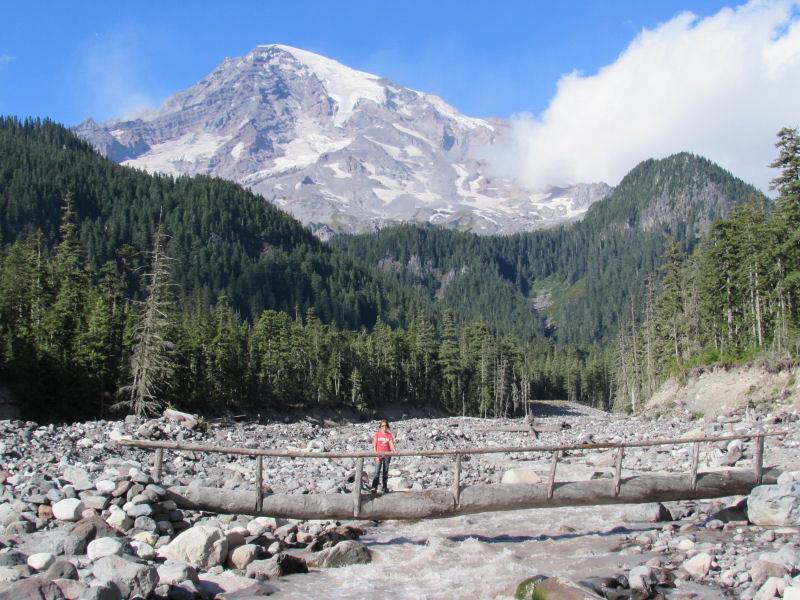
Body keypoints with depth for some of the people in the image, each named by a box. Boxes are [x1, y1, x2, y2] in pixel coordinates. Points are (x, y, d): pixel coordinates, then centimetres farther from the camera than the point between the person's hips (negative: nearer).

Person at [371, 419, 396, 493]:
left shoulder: (389, 435, 5)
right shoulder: (377, 434, 2)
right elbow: (374, 446, 0)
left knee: (385, 472, 7)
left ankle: (385, 488, 14)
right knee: (377, 471, -10)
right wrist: (376, 455, -9)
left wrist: (394, 451, -25)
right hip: (379, 455, -2)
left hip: (387, 455, 2)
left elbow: (391, 445, -4)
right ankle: (374, 487, -11)